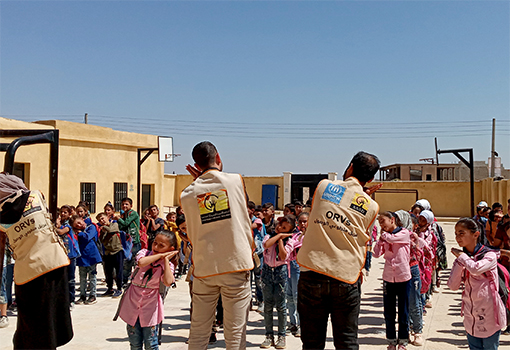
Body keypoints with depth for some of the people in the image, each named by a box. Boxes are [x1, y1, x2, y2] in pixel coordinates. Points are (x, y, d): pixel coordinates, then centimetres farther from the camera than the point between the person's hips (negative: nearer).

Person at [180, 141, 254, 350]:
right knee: (235, 333, 2)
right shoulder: (236, 181, -1)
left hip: (203, 268, 2)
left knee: (198, 333, 11)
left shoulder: (187, 194, 3)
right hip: (236, 265, -2)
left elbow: (192, 234, 13)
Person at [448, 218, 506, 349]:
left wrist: (461, 255, -15)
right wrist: (459, 261, -11)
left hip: (489, 316, -5)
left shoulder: (490, 255, -11)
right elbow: (453, 286, -3)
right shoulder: (463, 258, 6)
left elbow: (475, 269, -33)